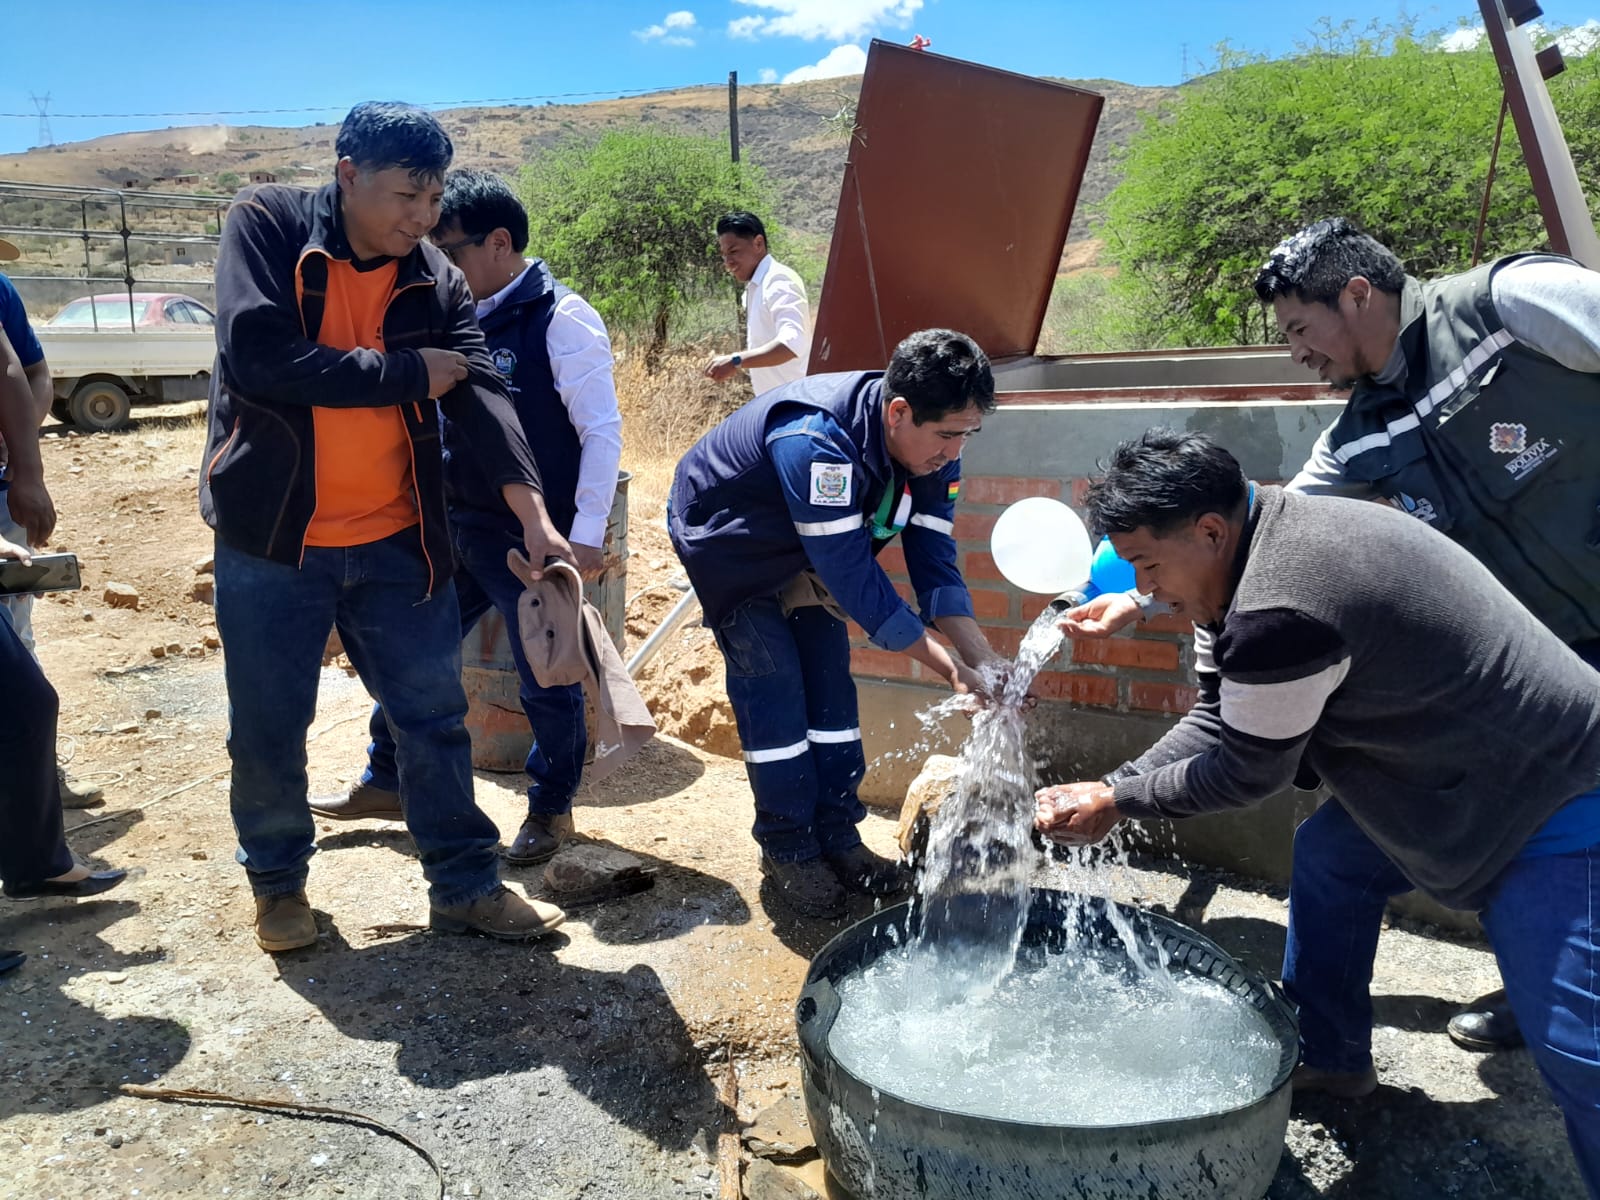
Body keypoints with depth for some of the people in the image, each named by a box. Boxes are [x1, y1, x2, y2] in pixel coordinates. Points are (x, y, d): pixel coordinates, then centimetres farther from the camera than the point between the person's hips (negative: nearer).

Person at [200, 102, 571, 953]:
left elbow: (481, 391, -10)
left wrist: (534, 517, -23)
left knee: (435, 716, 7)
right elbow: (257, 357, -23)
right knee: (267, 727, 9)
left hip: (396, 540, 3)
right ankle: (277, 879, 32)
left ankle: (465, 886, 21)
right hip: (272, 537, -3)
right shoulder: (264, 226, -8)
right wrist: (407, 373, -17)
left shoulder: (433, 280, 2)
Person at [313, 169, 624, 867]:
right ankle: (386, 782, 36)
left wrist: (586, 538, -17)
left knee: (546, 679, 5)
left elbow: (602, 431, -15)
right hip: (455, 529, 7)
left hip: (534, 541, -7)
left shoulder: (561, 320, -13)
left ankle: (550, 808, 26)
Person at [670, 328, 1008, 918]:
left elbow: (934, 562, -14)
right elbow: (854, 579, -39)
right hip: (726, 542, -7)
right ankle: (789, 850, 4)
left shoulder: (931, 448, -18)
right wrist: (951, 670, -35)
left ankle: (837, 835, 14)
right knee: (772, 688, -10)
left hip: (805, 549, 7)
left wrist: (986, 662, -25)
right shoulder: (817, 441, -42)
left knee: (830, 681, 3)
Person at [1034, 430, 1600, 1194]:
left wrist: (1118, 802, -7)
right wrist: (1105, 786, -7)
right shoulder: (1248, 551, 0)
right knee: (1329, 857, 20)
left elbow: (1247, 771, -18)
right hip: (1451, 764, 11)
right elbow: (1216, 723, 2)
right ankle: (1328, 1057, 36)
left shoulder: (1281, 612, -32)